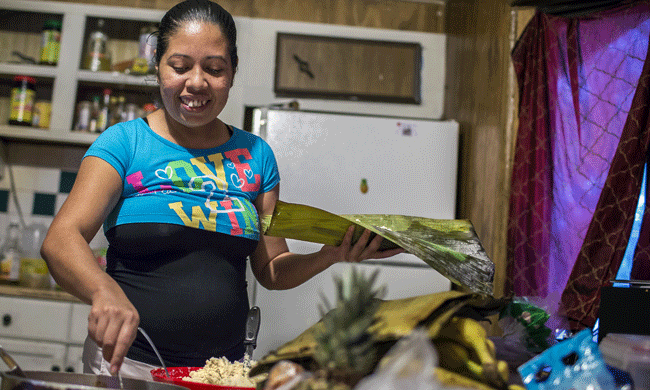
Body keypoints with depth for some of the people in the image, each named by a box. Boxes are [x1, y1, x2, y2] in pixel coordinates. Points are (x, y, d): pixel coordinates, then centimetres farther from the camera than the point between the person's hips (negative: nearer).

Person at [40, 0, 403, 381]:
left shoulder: (255, 154, 4)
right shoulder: (125, 142, -5)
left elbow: (271, 269, 9)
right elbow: (60, 240, -15)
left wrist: (330, 255, -9)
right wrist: (105, 290, -34)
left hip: (226, 366, 3)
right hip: (128, 362, -2)